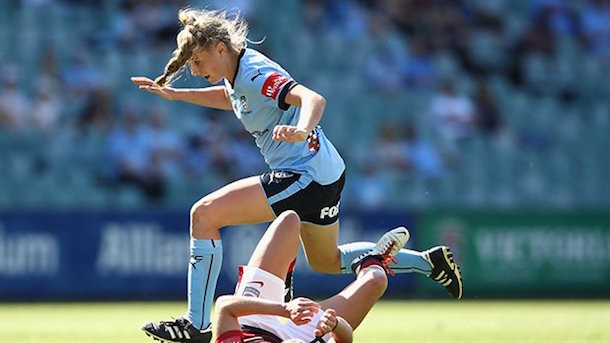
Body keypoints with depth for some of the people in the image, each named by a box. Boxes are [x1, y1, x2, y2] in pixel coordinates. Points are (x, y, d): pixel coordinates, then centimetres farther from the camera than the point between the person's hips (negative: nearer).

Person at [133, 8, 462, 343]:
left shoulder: (255, 74, -21)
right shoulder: (238, 70, 8)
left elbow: (313, 99, -36)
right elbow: (230, 97, 34)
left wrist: (302, 130, -57)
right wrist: (174, 94, 30)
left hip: (304, 176, -11)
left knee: (203, 214, -15)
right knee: (327, 261, 30)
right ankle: (426, 262, 34)